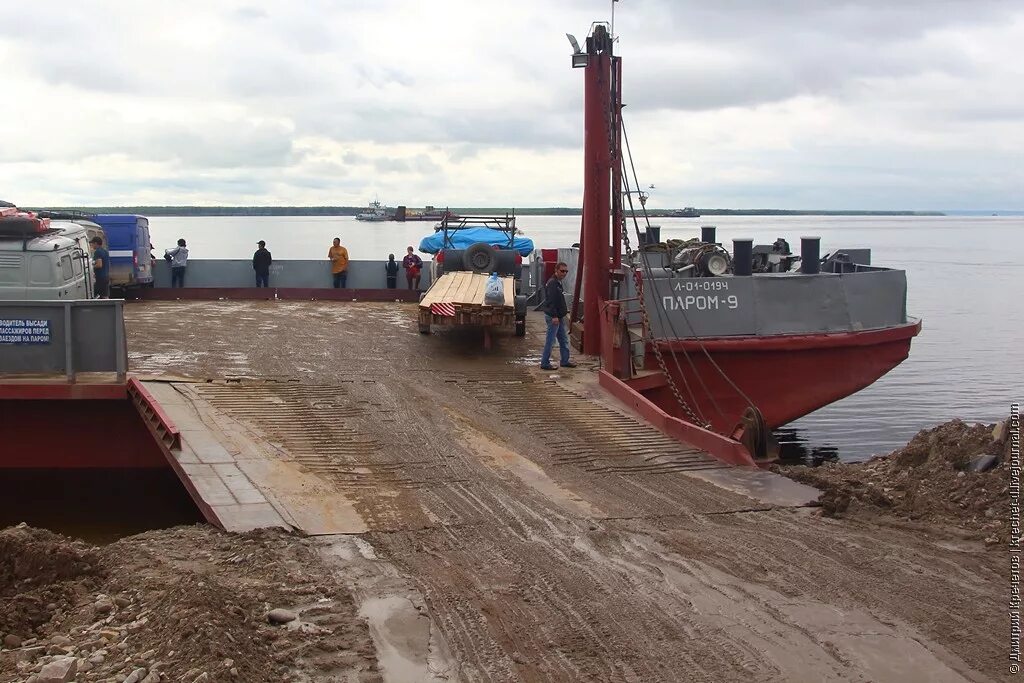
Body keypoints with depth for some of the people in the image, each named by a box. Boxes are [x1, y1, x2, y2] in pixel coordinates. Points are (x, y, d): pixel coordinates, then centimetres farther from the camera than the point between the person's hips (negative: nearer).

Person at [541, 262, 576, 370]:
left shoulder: (558, 283, 16)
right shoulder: (552, 283, -16)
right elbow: (551, 301, -23)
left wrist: (565, 312, 22)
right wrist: (554, 316, -26)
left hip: (559, 317, 10)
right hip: (553, 317, -10)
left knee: (564, 340, 15)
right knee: (550, 341, -5)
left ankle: (565, 361, 23)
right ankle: (545, 363, 0)